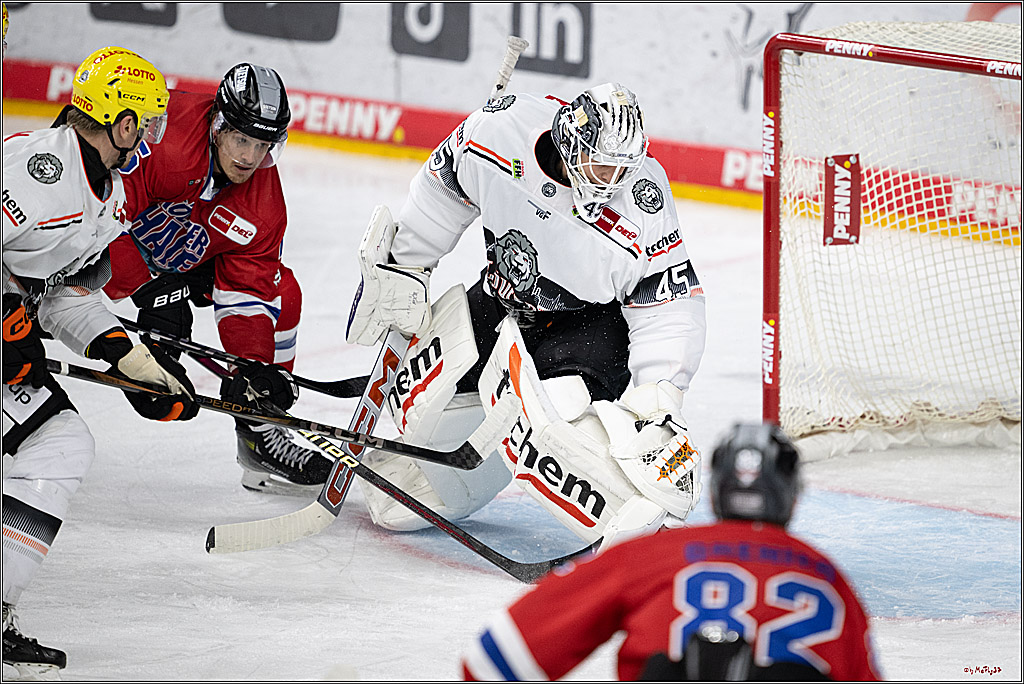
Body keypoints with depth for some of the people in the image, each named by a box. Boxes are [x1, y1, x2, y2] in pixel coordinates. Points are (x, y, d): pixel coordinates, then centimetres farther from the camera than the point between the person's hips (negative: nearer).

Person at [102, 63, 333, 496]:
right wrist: (146, 289, -39)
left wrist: (253, 364, -25)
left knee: (279, 293, -5)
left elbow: (249, 285, -11)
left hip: (183, 257, 6)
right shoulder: (160, 140, -36)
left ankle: (261, 434, 5)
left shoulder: (263, 199, -14)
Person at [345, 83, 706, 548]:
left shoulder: (643, 209, -28)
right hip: (503, 298, 4)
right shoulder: (502, 131, -23)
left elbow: (671, 313, -20)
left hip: (590, 322, -4)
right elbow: (444, 187, -1)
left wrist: (656, 400, -31)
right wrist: (402, 268, 5)